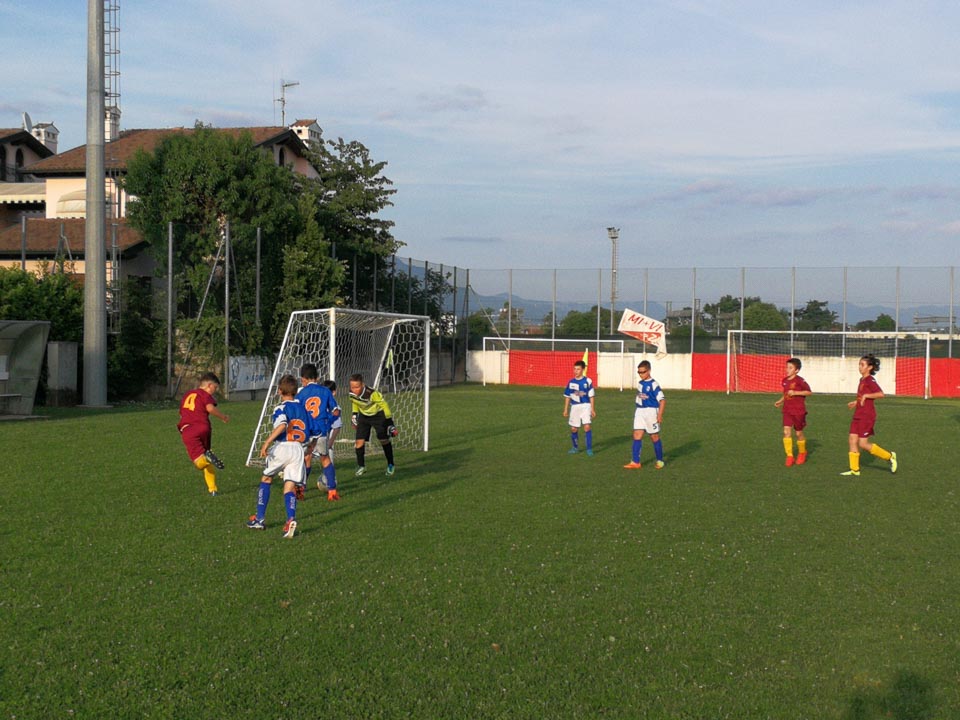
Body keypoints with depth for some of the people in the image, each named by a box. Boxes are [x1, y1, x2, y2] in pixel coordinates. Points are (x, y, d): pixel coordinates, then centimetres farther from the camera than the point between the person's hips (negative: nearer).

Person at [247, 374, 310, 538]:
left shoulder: (281, 408, -4)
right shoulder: (302, 408, 15)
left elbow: (282, 425, -25)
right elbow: (308, 434, 18)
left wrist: (267, 442, -29)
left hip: (282, 447, -4)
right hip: (299, 449, 4)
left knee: (266, 479, 16)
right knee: (290, 486, 1)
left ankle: (259, 519, 19)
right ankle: (291, 519, -23)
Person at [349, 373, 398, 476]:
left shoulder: (372, 394, -36)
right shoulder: (351, 393, -20)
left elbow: (384, 405, -24)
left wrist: (390, 424, -20)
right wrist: (354, 414, 9)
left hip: (378, 414, -4)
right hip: (364, 416, 4)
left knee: (384, 440, -3)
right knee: (359, 441, -7)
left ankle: (390, 465, 15)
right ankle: (361, 466, 9)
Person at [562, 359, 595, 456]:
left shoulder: (588, 381, -5)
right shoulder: (571, 382, 2)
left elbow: (591, 396, -1)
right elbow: (567, 397, 10)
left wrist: (592, 409, -2)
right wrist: (565, 410, 10)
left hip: (585, 406, -3)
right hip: (575, 407, 3)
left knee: (587, 427, -15)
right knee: (574, 429, 7)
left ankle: (589, 449, -8)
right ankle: (575, 448, 26)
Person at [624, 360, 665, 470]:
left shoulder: (653, 384, -14)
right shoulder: (639, 383, 8)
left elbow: (662, 400, -17)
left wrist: (660, 415, -22)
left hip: (651, 411, -6)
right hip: (640, 411, 6)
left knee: (654, 436, 6)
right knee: (637, 435, -3)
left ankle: (660, 461, 21)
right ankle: (635, 462, -3)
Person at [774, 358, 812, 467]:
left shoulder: (799, 381, -13)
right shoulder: (784, 381, 6)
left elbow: (809, 392, -12)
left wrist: (795, 393, -21)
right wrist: (780, 401, 6)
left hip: (799, 411, -5)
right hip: (787, 410, 5)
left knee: (799, 433, 8)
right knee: (787, 431, -10)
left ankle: (802, 453, 33)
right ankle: (789, 456, -6)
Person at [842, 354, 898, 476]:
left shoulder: (870, 380, -14)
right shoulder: (862, 380, 13)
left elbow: (880, 394, -26)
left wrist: (865, 395, -22)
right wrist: (856, 402, 19)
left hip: (867, 416, -9)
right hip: (858, 415, 9)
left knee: (863, 443, -7)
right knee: (852, 439, 3)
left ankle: (889, 456, 9)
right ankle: (854, 469, 7)